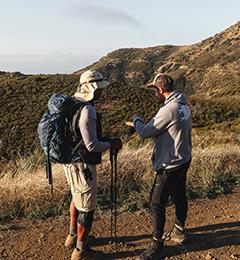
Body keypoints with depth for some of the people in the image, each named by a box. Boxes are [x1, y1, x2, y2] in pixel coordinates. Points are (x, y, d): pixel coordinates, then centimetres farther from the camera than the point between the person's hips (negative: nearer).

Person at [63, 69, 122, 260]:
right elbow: (92, 145, -27)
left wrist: (106, 140, 14)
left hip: (71, 160, 10)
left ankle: (73, 236, 46)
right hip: (83, 165, -10)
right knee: (87, 208, 6)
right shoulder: (87, 111, -25)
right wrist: (111, 144, -9)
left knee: (77, 198, 28)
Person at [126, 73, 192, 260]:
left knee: (157, 204, 1)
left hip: (170, 165, -10)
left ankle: (157, 243, 13)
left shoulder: (168, 110, -24)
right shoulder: (184, 106, 5)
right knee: (179, 197, 22)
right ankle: (179, 232, 40)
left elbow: (146, 133, -15)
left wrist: (137, 120, 2)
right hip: (184, 160, 10)